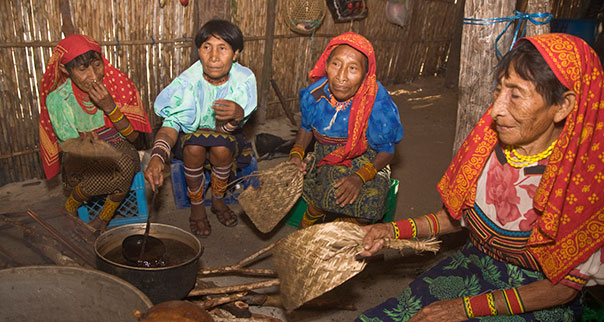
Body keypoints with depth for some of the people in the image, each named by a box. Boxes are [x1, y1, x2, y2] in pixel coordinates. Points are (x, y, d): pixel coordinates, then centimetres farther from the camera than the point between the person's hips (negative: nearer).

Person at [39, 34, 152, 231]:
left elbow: (132, 136, -12)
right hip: (82, 156, -1)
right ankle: (70, 207, -3)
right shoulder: (57, 98, -13)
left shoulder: (117, 85, -11)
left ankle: (104, 217, -7)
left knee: (126, 161, -34)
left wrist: (109, 107, -27)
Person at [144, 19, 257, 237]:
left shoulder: (244, 79, -22)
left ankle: (218, 200, -3)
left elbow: (224, 129, -24)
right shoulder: (188, 82, -25)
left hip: (227, 138, 1)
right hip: (190, 136, 0)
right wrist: (157, 157, -49)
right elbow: (172, 122, -29)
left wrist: (238, 115, -50)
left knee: (221, 147, -33)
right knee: (194, 147, -34)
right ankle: (196, 205, -7)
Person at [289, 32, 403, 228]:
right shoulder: (314, 95, -13)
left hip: (368, 164, -1)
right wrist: (296, 154, -11)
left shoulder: (379, 105, -24)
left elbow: (387, 151, -13)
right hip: (326, 158, 1)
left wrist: (360, 177, -29)